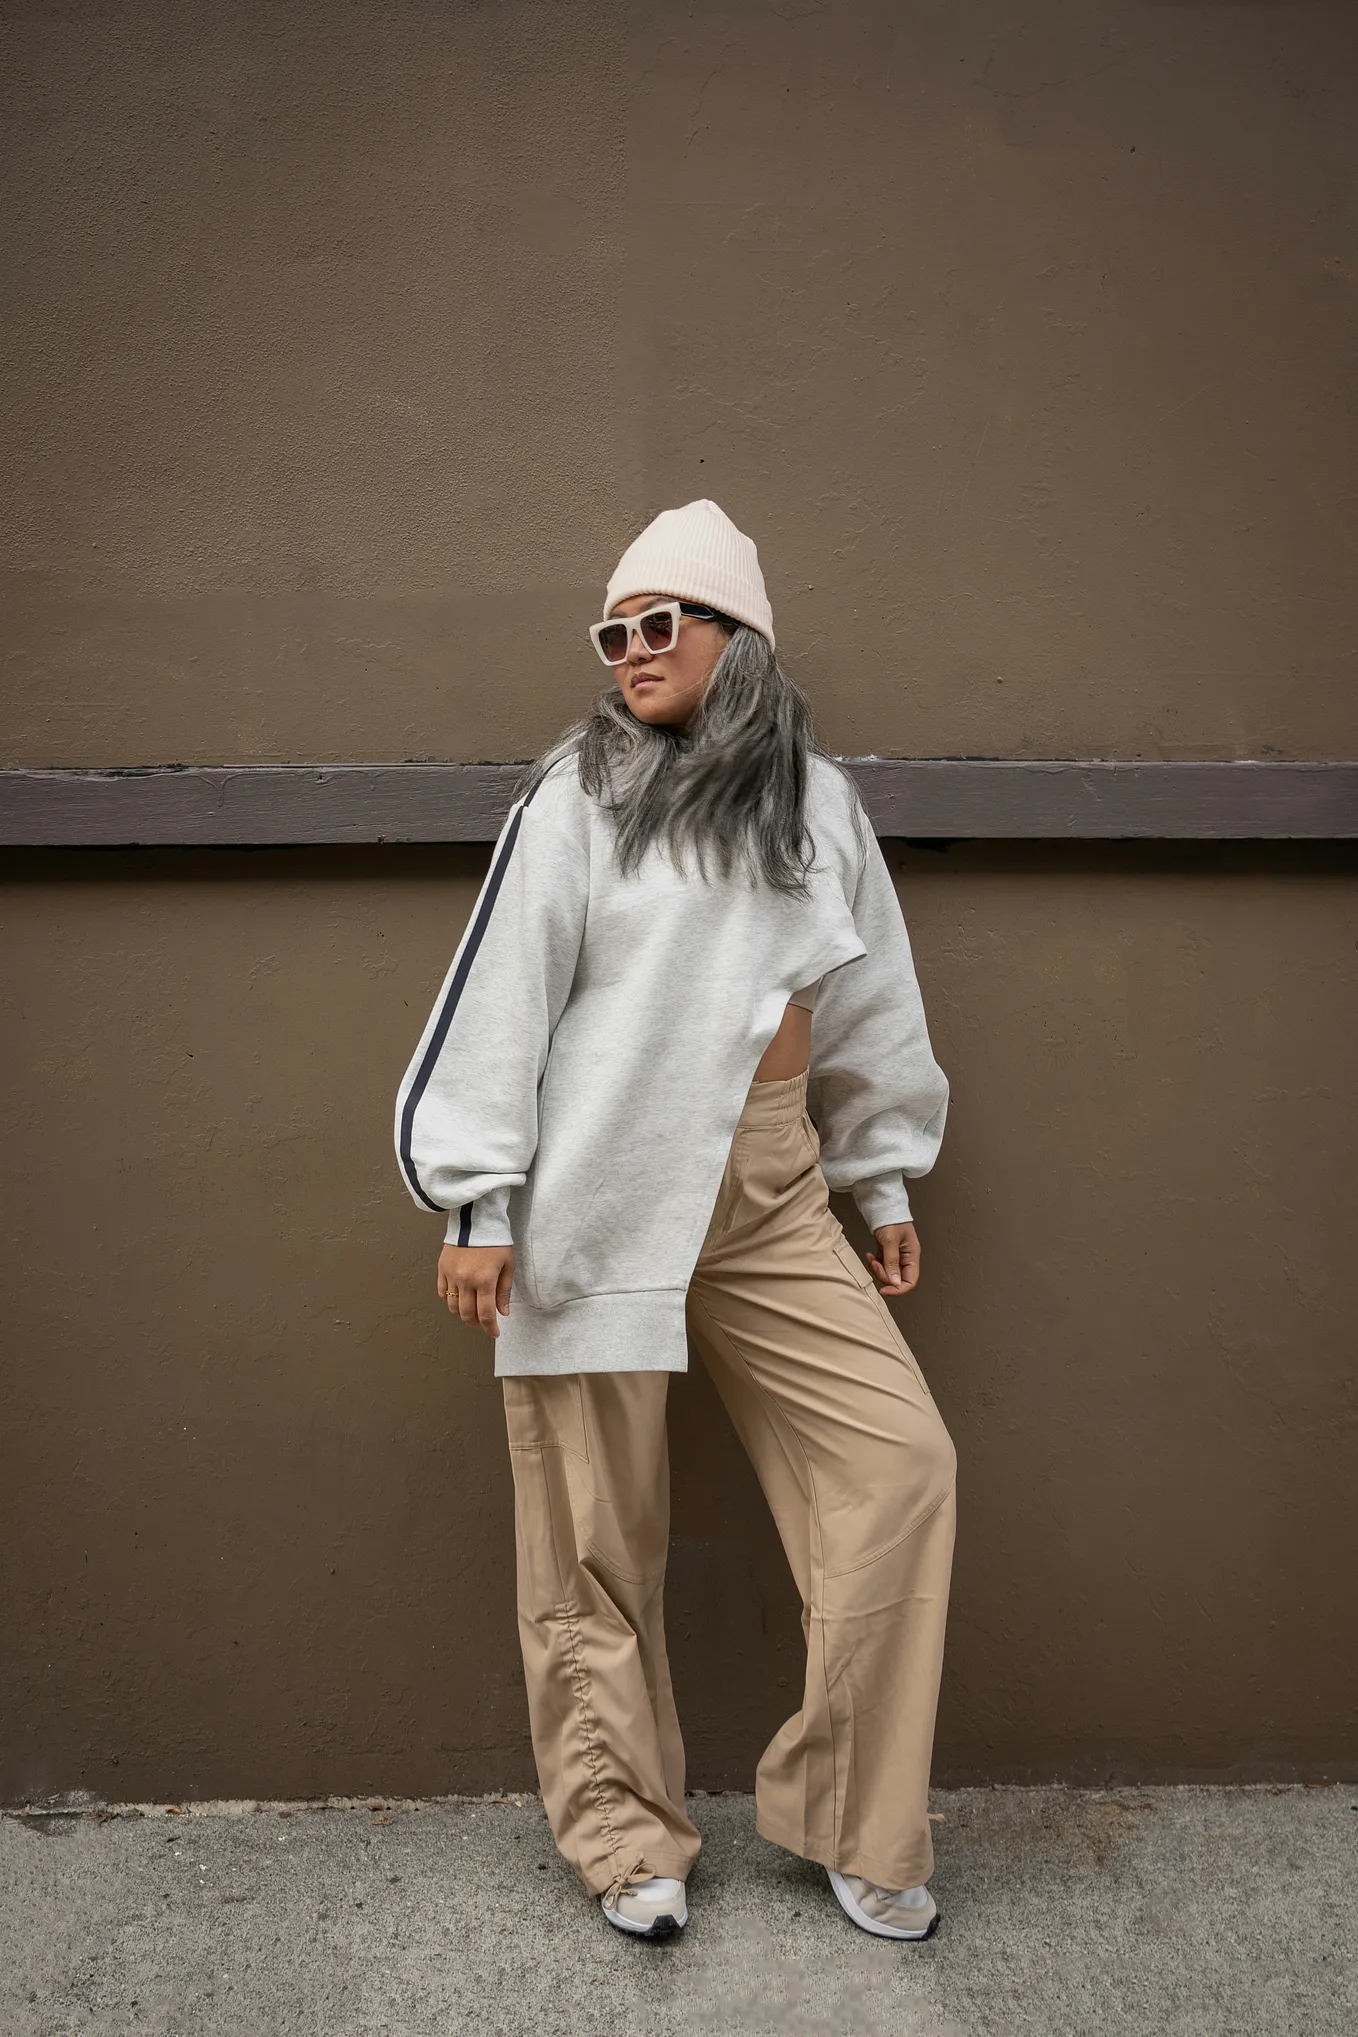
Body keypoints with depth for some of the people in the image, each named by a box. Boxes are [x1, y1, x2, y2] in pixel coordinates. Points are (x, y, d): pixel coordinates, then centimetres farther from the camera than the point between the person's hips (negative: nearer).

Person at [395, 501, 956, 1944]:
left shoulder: (818, 804, 10)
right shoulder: (576, 798, -1)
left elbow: (868, 1004, 17)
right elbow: (503, 1000, -3)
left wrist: (885, 1181, 18)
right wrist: (477, 1208, -6)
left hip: (775, 1197, 4)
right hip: (604, 1200, -3)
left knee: (902, 1460, -3)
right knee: (599, 1528, 3)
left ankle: (848, 1817, 15)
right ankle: (623, 1836, 24)